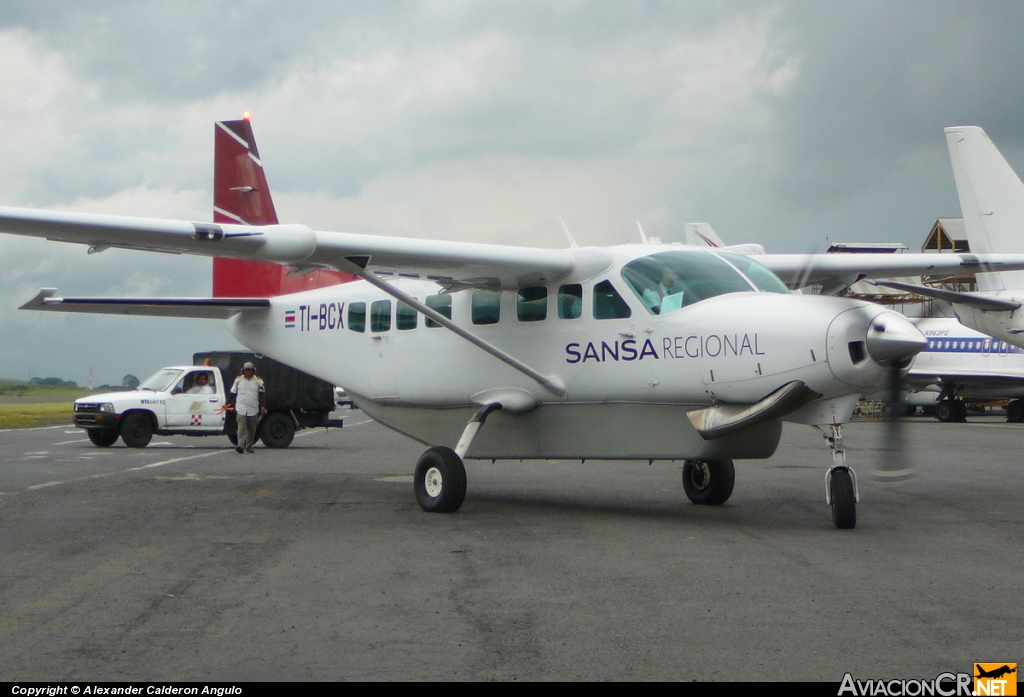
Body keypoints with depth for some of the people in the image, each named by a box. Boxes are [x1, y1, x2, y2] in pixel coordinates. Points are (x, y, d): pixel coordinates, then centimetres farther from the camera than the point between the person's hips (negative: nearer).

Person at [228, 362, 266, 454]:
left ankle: (249, 447, 19)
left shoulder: (258, 381, 4)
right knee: (242, 428, -15)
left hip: (253, 410, 1)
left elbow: (263, 394, 3)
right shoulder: (238, 380, 7)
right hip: (241, 409, -1)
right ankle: (240, 446, -24)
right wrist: (228, 404, 11)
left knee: (252, 430, 8)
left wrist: (263, 406, -9)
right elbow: (232, 393, 14)